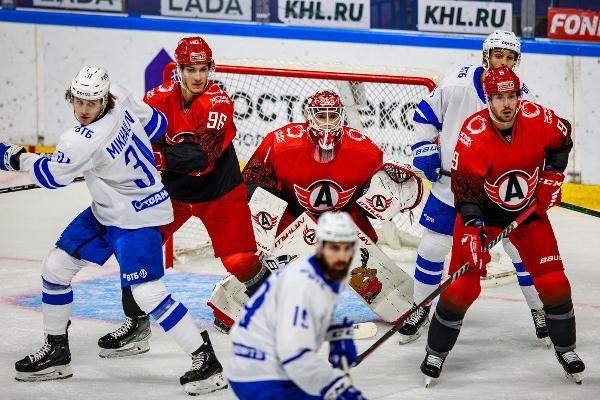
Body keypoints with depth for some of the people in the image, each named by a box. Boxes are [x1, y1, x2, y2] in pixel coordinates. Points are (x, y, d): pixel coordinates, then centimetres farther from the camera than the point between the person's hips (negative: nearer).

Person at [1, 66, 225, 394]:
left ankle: (204, 358, -9)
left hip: (137, 217, -10)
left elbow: (52, 175, -13)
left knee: (148, 293, -19)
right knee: (55, 266, 10)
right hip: (105, 212, 10)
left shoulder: (85, 141, -30)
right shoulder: (120, 97, -9)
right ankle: (56, 352, 25)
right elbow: (154, 123, 7)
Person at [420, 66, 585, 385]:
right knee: (462, 286, -10)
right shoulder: (473, 134, -26)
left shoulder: (538, 119, -17)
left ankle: (565, 349, 20)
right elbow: (465, 189, -25)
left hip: (530, 210, 3)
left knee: (554, 283, -2)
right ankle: (436, 353, 9)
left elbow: (562, 140, 7)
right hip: (483, 212, -3)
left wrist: (551, 177, -1)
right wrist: (472, 232, -34)